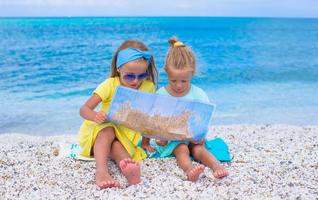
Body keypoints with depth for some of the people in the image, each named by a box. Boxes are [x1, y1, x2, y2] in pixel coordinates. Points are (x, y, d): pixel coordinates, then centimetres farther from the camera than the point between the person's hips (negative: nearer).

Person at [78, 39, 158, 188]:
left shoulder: (148, 87, -6)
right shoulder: (110, 85, -14)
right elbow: (84, 109, -18)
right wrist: (95, 116, -41)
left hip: (127, 134, 1)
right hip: (102, 129, -1)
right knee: (108, 132, -36)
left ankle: (126, 165, -64)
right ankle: (101, 170, -54)